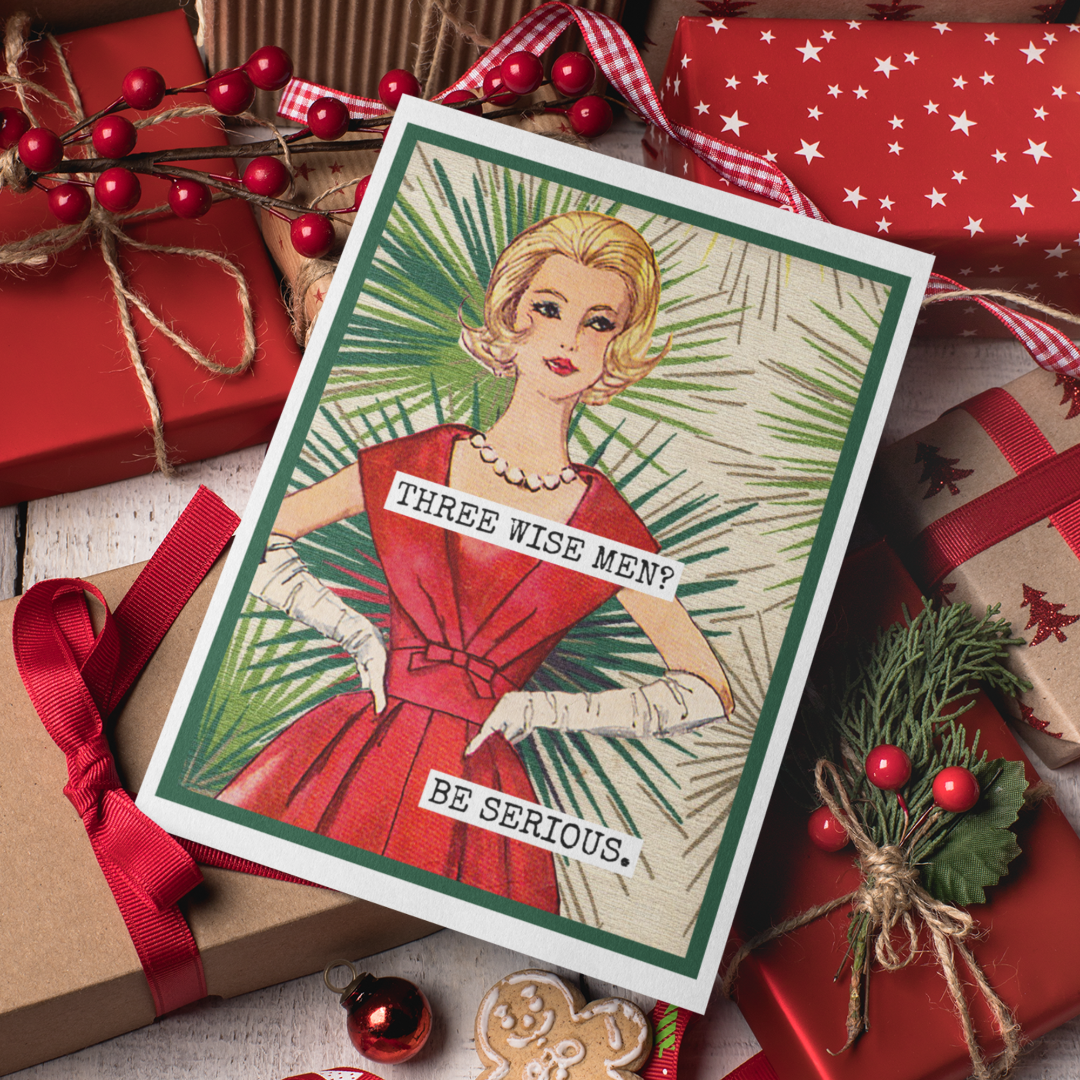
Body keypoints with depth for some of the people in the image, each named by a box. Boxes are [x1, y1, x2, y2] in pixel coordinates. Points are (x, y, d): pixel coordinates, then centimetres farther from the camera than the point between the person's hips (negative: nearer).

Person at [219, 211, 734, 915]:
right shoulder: (419, 462, 2)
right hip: (365, 745, 1)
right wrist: (362, 639, 0)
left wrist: (535, 709, -4)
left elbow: (710, 693, 1)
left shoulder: (606, 525, -1)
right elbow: (260, 537, 11)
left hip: (481, 780, -1)